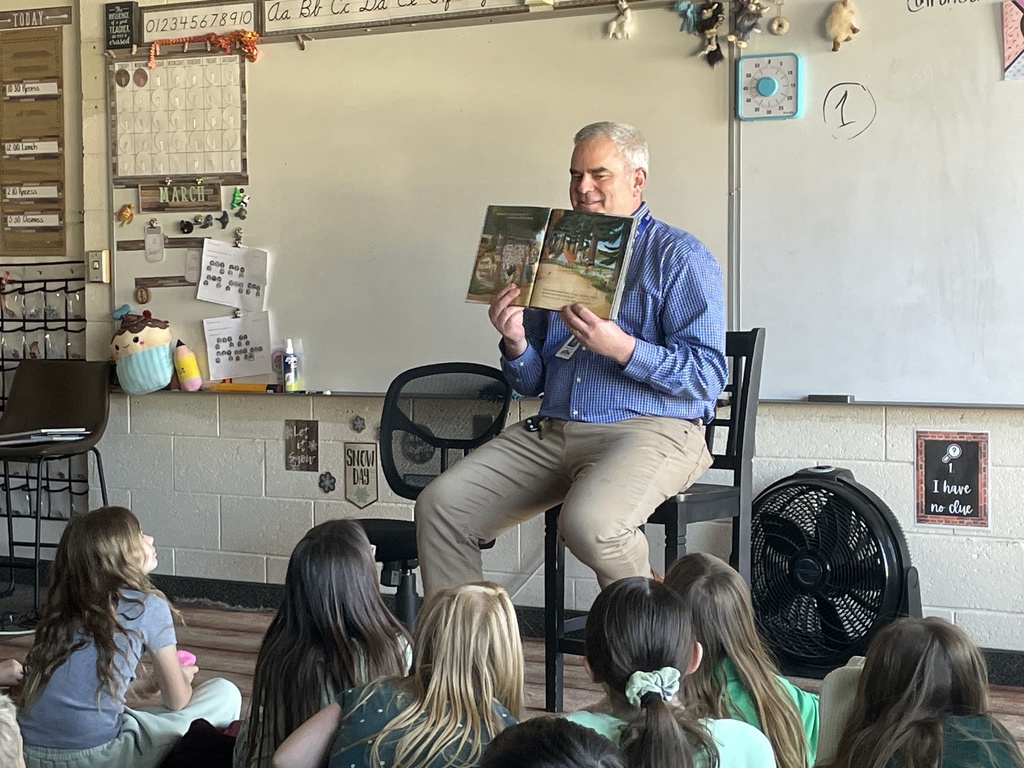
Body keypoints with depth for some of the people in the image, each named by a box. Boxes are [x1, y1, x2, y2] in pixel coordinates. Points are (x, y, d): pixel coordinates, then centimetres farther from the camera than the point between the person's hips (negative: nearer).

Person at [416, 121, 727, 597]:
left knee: (588, 523, -35)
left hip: (649, 429, -6)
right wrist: (515, 343, -4)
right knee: (439, 506, -13)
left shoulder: (679, 256, 2)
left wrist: (622, 348, -23)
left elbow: (708, 375, -10)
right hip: (551, 430, 6)